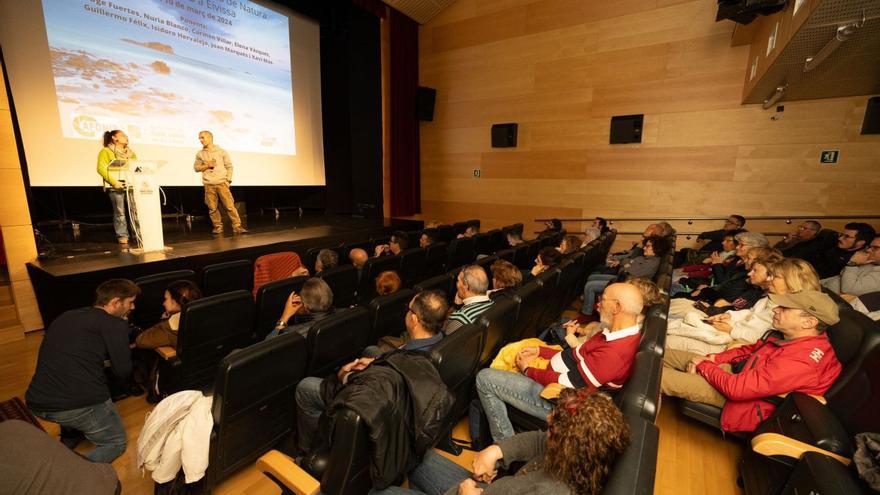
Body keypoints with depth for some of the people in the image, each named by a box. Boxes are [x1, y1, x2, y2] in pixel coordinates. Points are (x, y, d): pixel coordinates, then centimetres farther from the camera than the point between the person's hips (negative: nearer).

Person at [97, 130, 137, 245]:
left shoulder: (130, 152, 24)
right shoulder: (106, 151, 6)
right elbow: (101, 169, -4)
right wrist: (114, 182, -14)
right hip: (115, 187, -4)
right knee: (119, 212, -5)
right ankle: (122, 237, -3)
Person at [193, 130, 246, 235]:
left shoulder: (221, 151, 8)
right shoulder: (200, 154, 13)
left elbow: (229, 166, 7)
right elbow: (196, 167, 15)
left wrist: (228, 180, -2)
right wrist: (207, 165, -4)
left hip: (222, 183, -2)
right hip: (209, 185, 2)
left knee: (230, 205, -8)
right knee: (212, 208, 0)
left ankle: (237, 226, -7)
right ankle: (218, 227, 9)